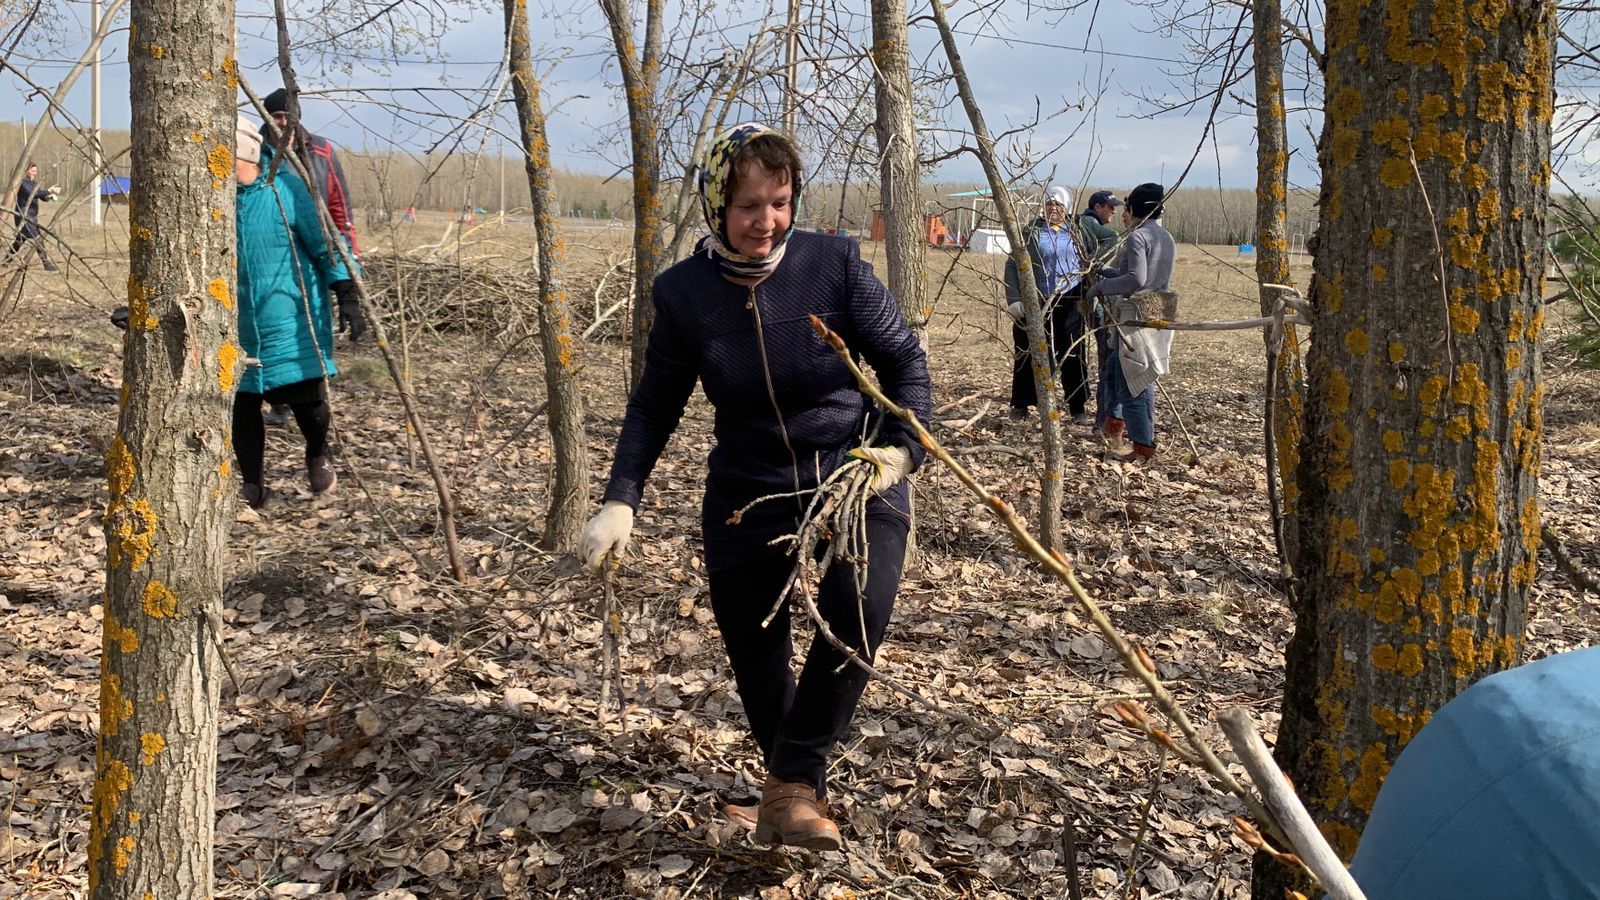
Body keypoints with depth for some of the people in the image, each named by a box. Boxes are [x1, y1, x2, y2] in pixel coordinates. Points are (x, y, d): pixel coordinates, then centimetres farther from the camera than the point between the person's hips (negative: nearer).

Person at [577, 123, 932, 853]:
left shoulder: (833, 263, -12)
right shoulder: (683, 293, -7)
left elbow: (904, 360, -2)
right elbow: (655, 405, 3)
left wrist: (901, 448, -18)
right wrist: (620, 502, -6)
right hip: (747, 495, 2)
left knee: (858, 611, -28)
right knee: (753, 653, 7)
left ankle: (793, 784, -13)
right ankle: (793, 787, 32)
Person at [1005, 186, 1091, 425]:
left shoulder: (1075, 235, 11)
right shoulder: (1030, 233, 4)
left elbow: (1086, 268, 18)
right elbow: (1012, 266, 0)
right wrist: (1014, 299, -10)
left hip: (1067, 304, 2)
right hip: (1034, 304, -1)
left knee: (1073, 356, 1)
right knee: (1027, 356, 4)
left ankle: (1078, 409, 9)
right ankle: (1020, 406, 17)